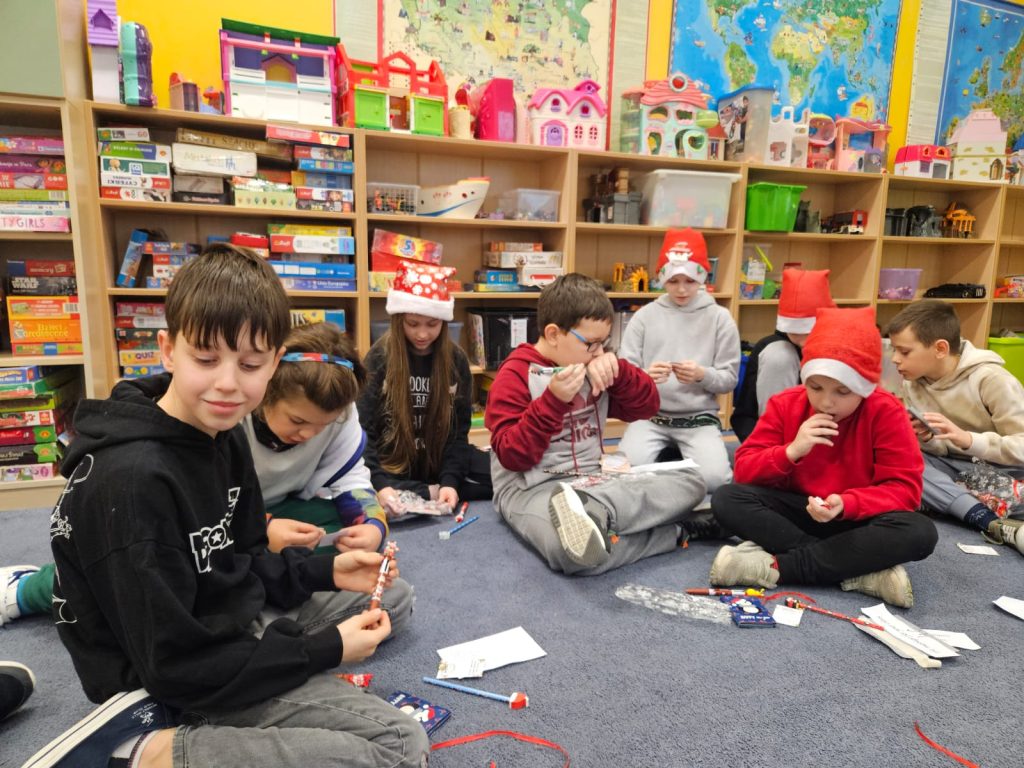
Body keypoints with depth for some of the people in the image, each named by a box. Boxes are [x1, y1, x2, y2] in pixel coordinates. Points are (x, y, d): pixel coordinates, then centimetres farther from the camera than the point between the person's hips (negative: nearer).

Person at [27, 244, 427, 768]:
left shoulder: (223, 437, 0)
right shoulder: (131, 482, -28)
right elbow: (176, 667, -23)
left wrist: (326, 572, -5)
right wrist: (324, 650, -18)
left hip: (235, 622, 9)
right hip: (180, 686, -9)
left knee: (394, 596, 22)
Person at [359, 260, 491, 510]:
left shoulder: (456, 360, -3)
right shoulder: (378, 358, -10)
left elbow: (458, 429, -4)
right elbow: (364, 431, -13)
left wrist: (450, 480, -20)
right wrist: (380, 483, -29)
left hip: (441, 460, 2)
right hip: (390, 463, -1)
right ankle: (432, 493, -18)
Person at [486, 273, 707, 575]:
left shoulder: (593, 368, 10)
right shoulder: (515, 375, -9)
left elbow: (647, 407, 9)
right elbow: (512, 457, -15)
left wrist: (618, 369, -9)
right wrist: (553, 400, -25)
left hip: (592, 480, 8)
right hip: (530, 489, -8)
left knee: (691, 481, -9)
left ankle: (594, 510, -31)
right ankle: (677, 532, -24)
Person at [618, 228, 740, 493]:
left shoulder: (720, 318, 2)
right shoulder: (645, 316, 3)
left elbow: (730, 379, 1)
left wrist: (703, 375, -20)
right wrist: (644, 375, -23)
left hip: (700, 418, 0)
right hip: (650, 416, 0)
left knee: (713, 479, -22)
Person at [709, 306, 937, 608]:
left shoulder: (886, 412, -13)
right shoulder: (785, 404, -8)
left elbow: (904, 488, -14)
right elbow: (744, 468, -10)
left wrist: (846, 504, -32)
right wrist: (790, 451, -28)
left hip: (854, 518, -1)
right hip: (795, 511, 2)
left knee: (920, 532, -32)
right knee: (726, 499, -25)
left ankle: (775, 566, -29)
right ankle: (861, 570, -28)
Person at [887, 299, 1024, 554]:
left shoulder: (990, 379, -17)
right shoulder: (913, 383, -4)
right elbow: (943, 451, 1)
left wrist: (969, 439, -34)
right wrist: (927, 439, -23)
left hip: (998, 468, -5)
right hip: (953, 468, 5)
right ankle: (994, 523, -36)